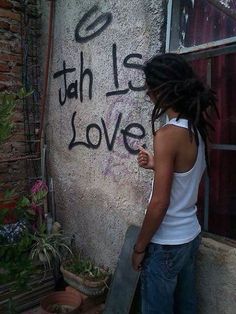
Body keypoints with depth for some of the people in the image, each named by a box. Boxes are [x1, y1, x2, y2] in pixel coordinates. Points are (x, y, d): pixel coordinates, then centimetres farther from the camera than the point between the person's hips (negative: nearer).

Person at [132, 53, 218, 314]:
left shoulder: (168, 134, -24)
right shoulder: (197, 127, 1)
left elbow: (159, 203, -22)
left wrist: (139, 247, -10)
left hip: (166, 244, -8)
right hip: (190, 236, 8)